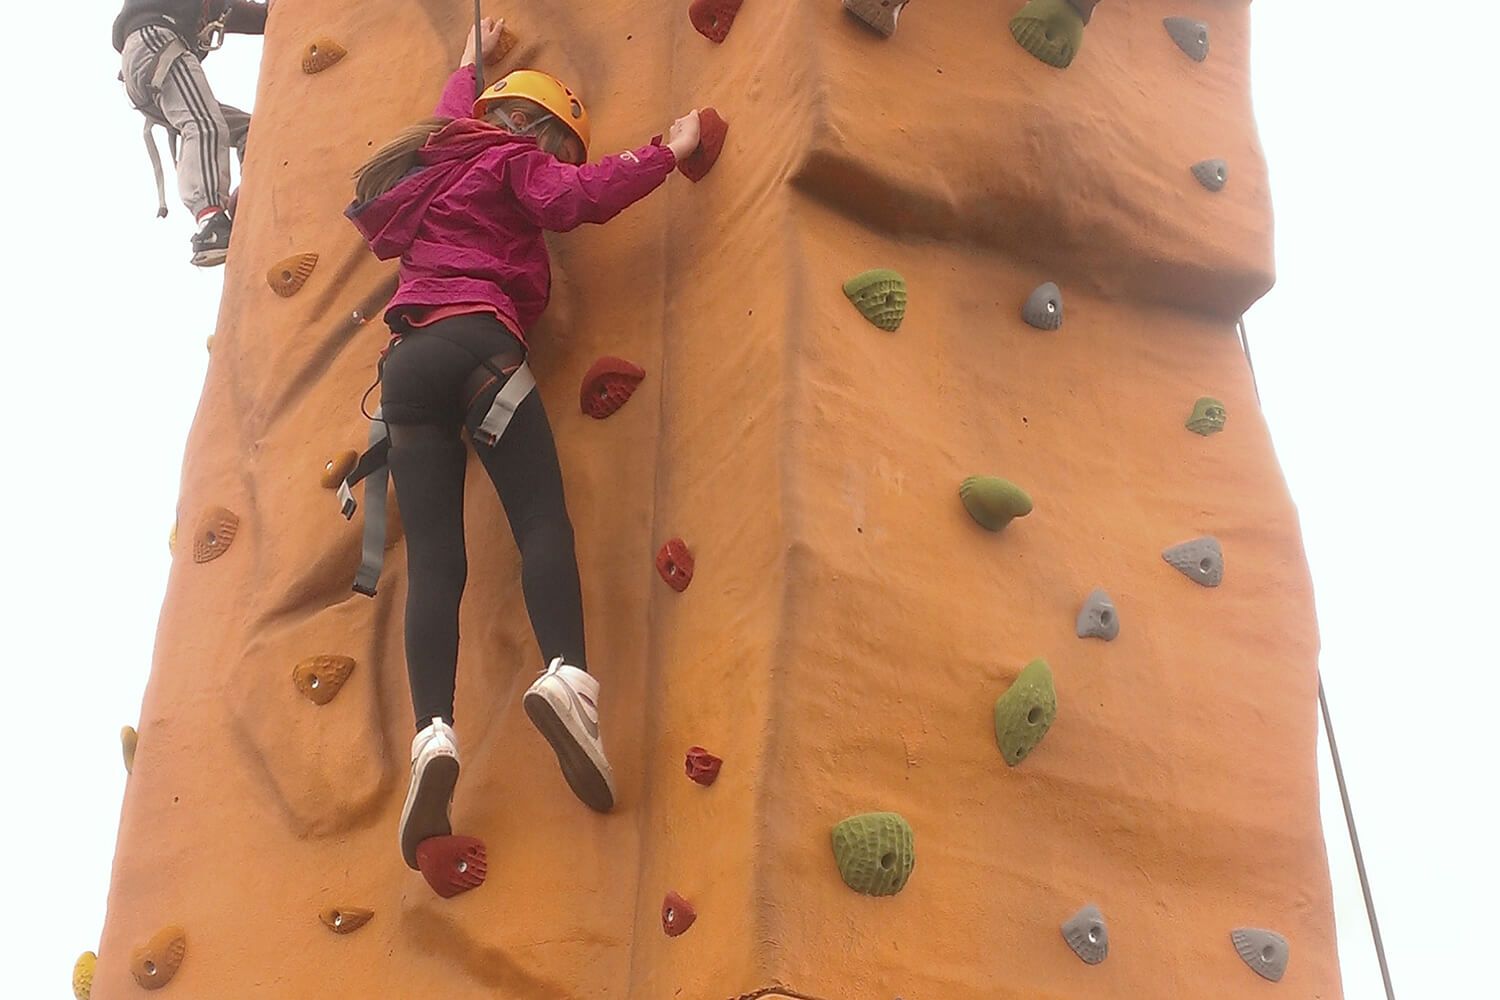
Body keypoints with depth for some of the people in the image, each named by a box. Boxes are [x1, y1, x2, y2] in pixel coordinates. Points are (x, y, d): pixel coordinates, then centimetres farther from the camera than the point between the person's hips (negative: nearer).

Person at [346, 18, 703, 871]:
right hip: (474, 344, -6)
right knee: (544, 520, -13)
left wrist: (473, 60, 72)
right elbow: (578, 197, -8)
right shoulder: (509, 159, 12)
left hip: (408, 361, 6)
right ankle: (568, 676, -39)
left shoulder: (439, 154, 32)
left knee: (435, 560, -7)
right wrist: (669, 152, 2)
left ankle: (435, 735, -27)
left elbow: (455, 115, 56)